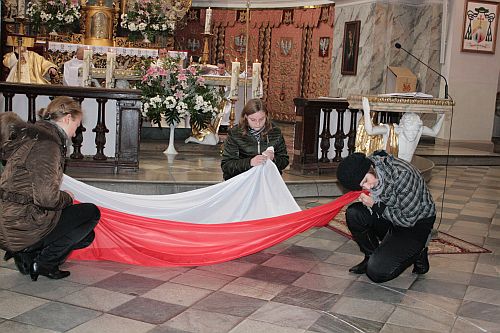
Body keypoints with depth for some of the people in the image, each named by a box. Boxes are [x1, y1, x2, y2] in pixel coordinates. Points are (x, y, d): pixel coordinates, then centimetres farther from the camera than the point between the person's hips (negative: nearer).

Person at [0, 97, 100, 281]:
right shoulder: (46, 144, -20)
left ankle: (27, 255, 11)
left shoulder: (32, 134, 12)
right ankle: (44, 262, 1)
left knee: (86, 236, 18)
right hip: (25, 227, -10)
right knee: (91, 212, 1)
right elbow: (46, 198, -27)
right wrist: (67, 197, -6)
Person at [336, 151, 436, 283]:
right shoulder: (364, 173, -12)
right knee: (353, 214, -17)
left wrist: (376, 206, -27)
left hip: (416, 223, -7)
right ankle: (372, 257, 4)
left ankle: (416, 253, 8)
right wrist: (365, 201, -17)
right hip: (390, 217, 7)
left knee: (377, 272, -17)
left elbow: (409, 219, -25)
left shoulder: (402, 174, -32)